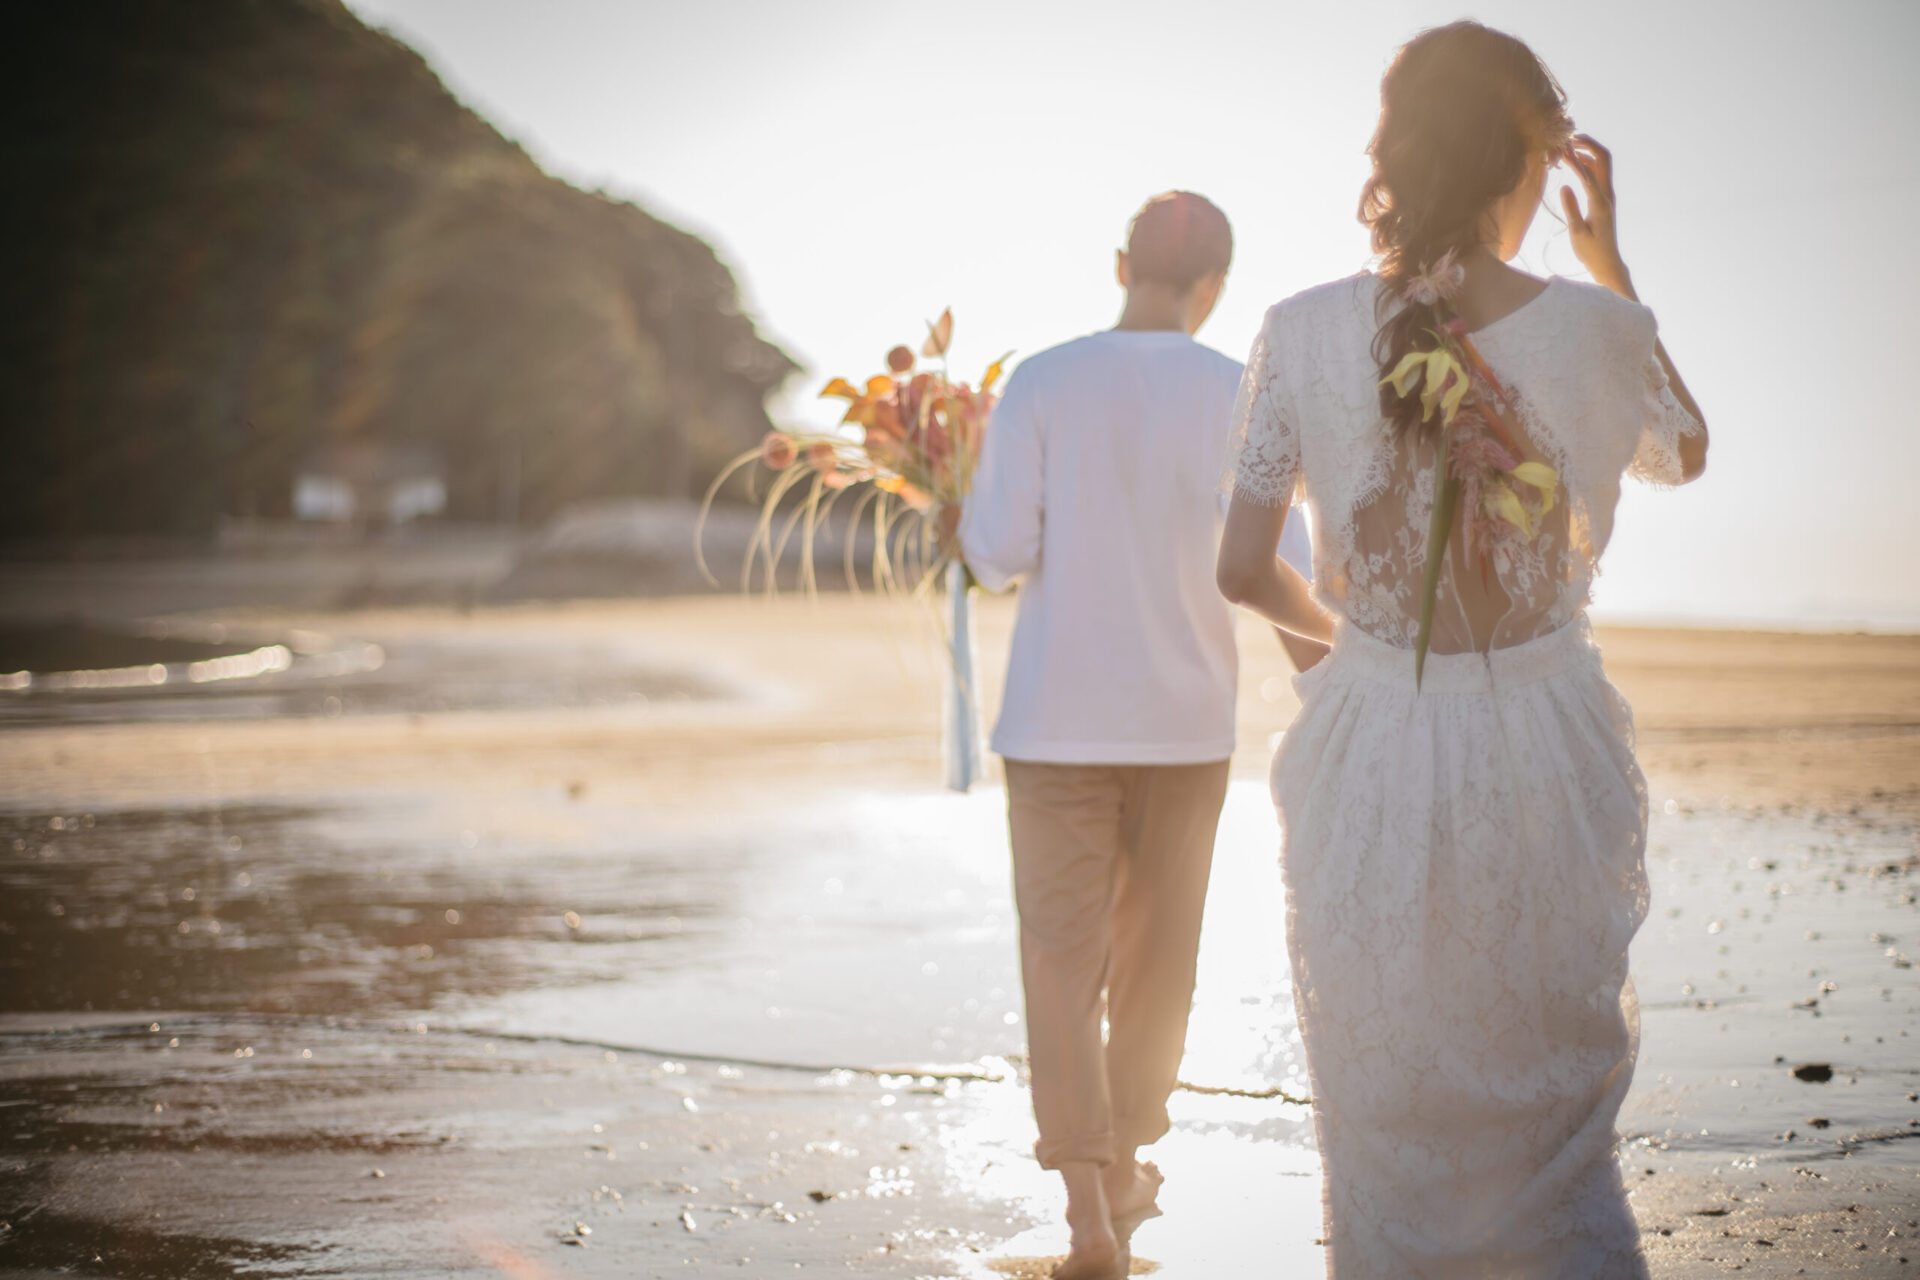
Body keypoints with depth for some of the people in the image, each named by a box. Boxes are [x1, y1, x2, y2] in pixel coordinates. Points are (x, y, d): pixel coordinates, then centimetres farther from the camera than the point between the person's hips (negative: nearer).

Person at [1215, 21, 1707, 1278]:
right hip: (1548, 755, 0)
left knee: (1383, 1137, 13)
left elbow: (1244, 571, -4)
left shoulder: (1305, 333, -7)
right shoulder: (1597, 330, -7)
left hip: (1373, 761, 0)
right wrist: (1613, 263, 19)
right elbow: (1685, 454, 16)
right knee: (1559, 1130, 14)